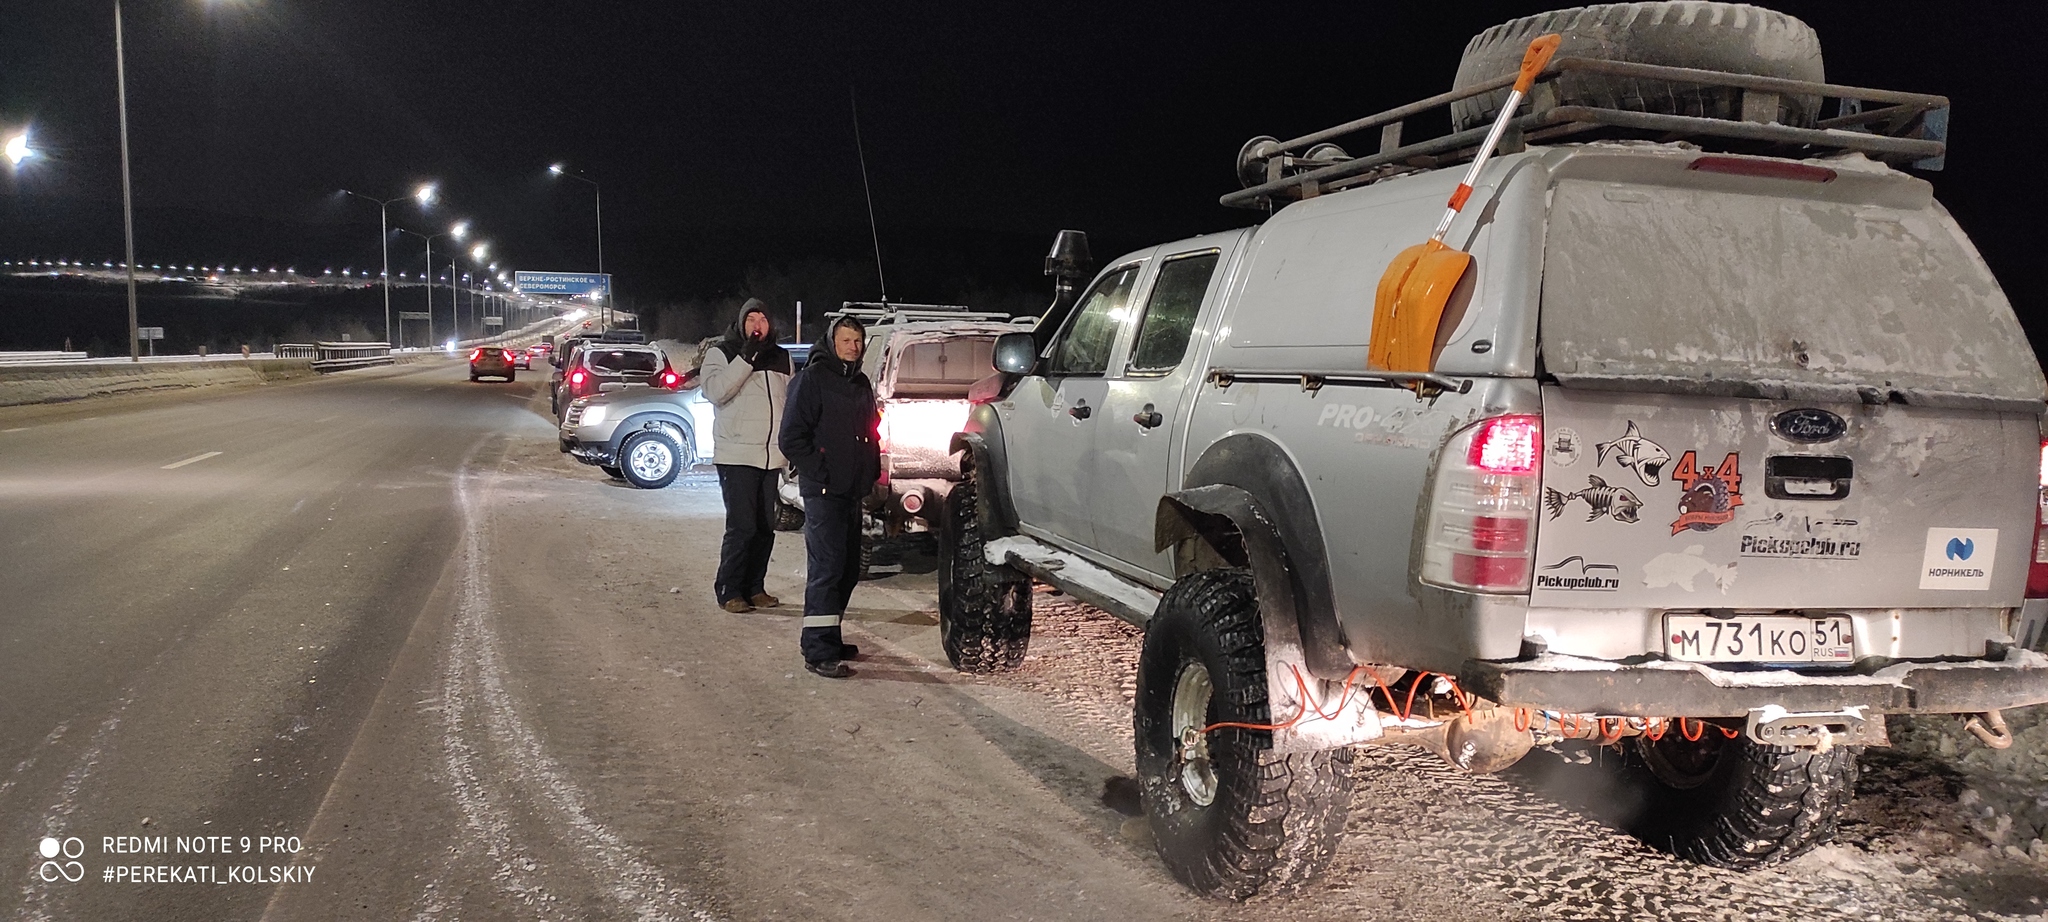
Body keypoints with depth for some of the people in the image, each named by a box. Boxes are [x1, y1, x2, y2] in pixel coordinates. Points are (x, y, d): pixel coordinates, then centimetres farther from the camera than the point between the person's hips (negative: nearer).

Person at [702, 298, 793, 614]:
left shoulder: (781, 357, 16)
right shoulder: (721, 353, 1)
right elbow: (714, 391, -17)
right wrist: (746, 358, -20)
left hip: (772, 455, 5)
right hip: (736, 455, -5)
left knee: (765, 527, 7)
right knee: (741, 526, -10)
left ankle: (754, 587, 17)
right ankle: (729, 590, 0)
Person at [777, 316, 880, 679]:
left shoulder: (861, 384, 16)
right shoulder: (812, 379, -8)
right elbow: (792, 436, -12)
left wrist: (871, 472, 14)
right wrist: (820, 473, -16)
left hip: (853, 491, 8)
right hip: (824, 491, -8)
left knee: (848, 568, 12)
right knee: (826, 567, -11)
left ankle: (827, 637, 24)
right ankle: (819, 652, -10)